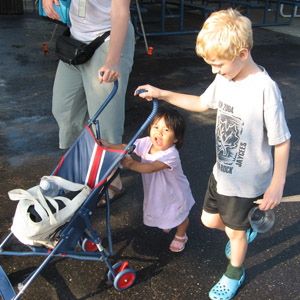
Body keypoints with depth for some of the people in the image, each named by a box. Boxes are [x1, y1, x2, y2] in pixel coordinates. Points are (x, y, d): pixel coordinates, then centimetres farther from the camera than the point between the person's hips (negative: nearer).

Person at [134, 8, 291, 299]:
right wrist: (161, 94, 9)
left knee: (234, 231, 15)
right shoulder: (225, 79, -6)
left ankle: (234, 273, 46)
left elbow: (281, 141, -21)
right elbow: (202, 102, 13)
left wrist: (277, 185, -16)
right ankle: (245, 232, 55)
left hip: (247, 181, -7)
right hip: (222, 171, 7)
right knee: (209, 219, 22)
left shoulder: (265, 89, -28)